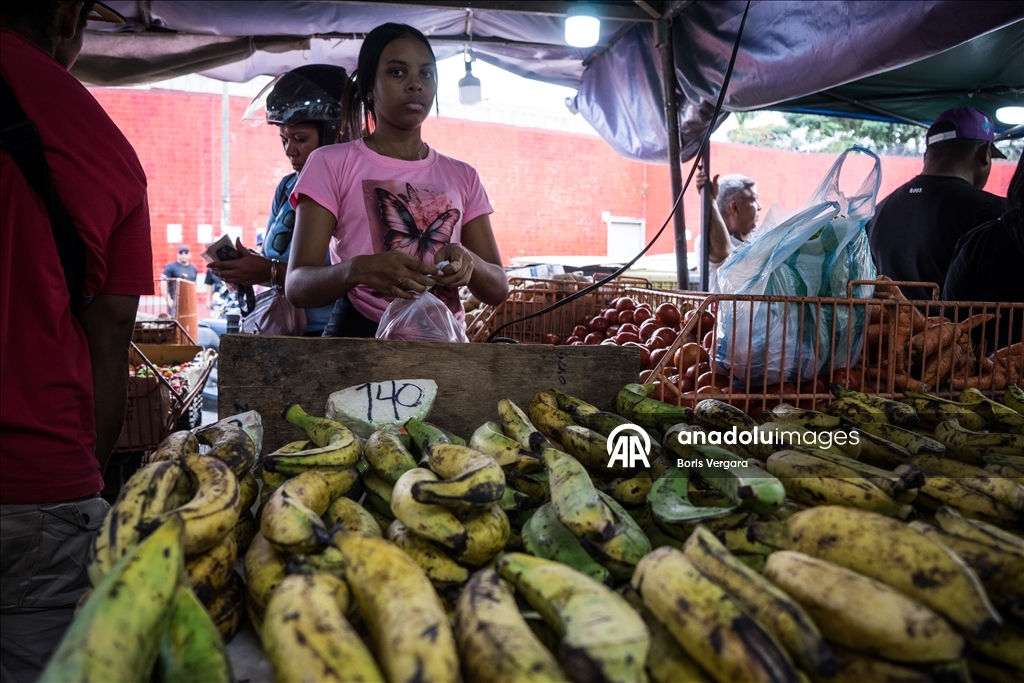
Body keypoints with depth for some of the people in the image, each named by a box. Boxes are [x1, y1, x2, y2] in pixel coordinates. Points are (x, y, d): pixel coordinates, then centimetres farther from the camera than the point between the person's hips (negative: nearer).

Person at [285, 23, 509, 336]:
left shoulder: (462, 177, 10)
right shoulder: (331, 164, 0)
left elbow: (498, 289, 5)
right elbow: (297, 284, -9)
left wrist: (469, 262, -16)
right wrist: (357, 270, -28)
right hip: (359, 337, -2)